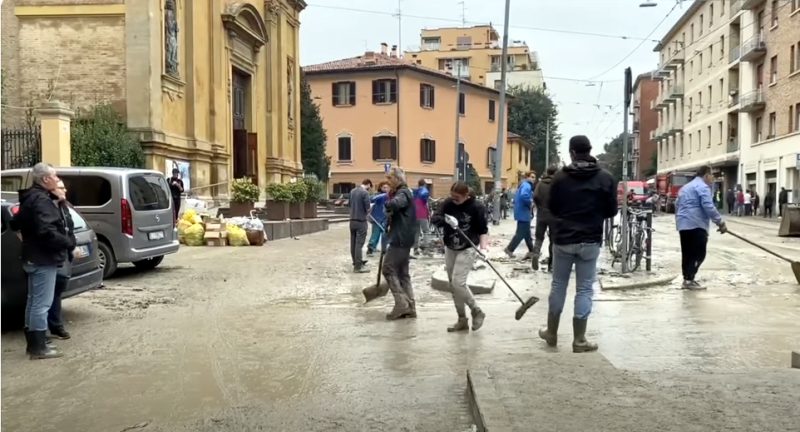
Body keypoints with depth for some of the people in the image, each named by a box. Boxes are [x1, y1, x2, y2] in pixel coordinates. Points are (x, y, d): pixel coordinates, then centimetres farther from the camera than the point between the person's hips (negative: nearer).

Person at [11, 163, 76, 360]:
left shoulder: (31, 198, 15)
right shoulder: (41, 200, -18)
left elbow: (16, 224, 25)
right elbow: (47, 232, -28)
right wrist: (70, 244, -21)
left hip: (34, 257, 11)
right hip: (43, 259, -11)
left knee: (34, 301, 16)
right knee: (42, 303, -6)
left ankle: (33, 342, 26)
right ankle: (38, 347, -1)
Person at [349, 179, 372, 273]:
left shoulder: (352, 191, 8)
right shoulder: (365, 192, -15)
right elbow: (367, 208, -14)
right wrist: (366, 212, 6)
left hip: (352, 220, 7)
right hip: (361, 221, -7)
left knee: (353, 243, 13)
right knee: (359, 243, -5)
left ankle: (356, 262, 26)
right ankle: (358, 266, -3)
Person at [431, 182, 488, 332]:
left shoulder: (476, 207, -13)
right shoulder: (448, 203, -4)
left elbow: (483, 230, -8)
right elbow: (434, 219, -11)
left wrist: (483, 247, -22)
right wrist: (445, 220, -31)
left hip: (467, 249, -5)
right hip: (450, 249, 6)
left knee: (458, 282, -17)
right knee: (453, 285, 8)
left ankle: (477, 312, 5)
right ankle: (462, 320, 20)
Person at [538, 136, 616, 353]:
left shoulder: (560, 177, -5)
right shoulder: (606, 178, -4)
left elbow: (552, 208, 3)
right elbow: (611, 211, 3)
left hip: (563, 239, 1)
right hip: (590, 241, -1)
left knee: (558, 285, 13)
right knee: (584, 289, 5)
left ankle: (551, 333, 24)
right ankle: (579, 340, 7)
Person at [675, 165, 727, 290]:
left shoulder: (686, 187, 23)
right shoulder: (702, 186, -6)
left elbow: (677, 206, 31)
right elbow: (708, 207, -17)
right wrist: (720, 222, -13)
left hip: (683, 225, 9)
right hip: (696, 225, -9)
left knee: (687, 254, 11)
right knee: (699, 253, -8)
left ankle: (687, 279, 12)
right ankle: (689, 279, -13)